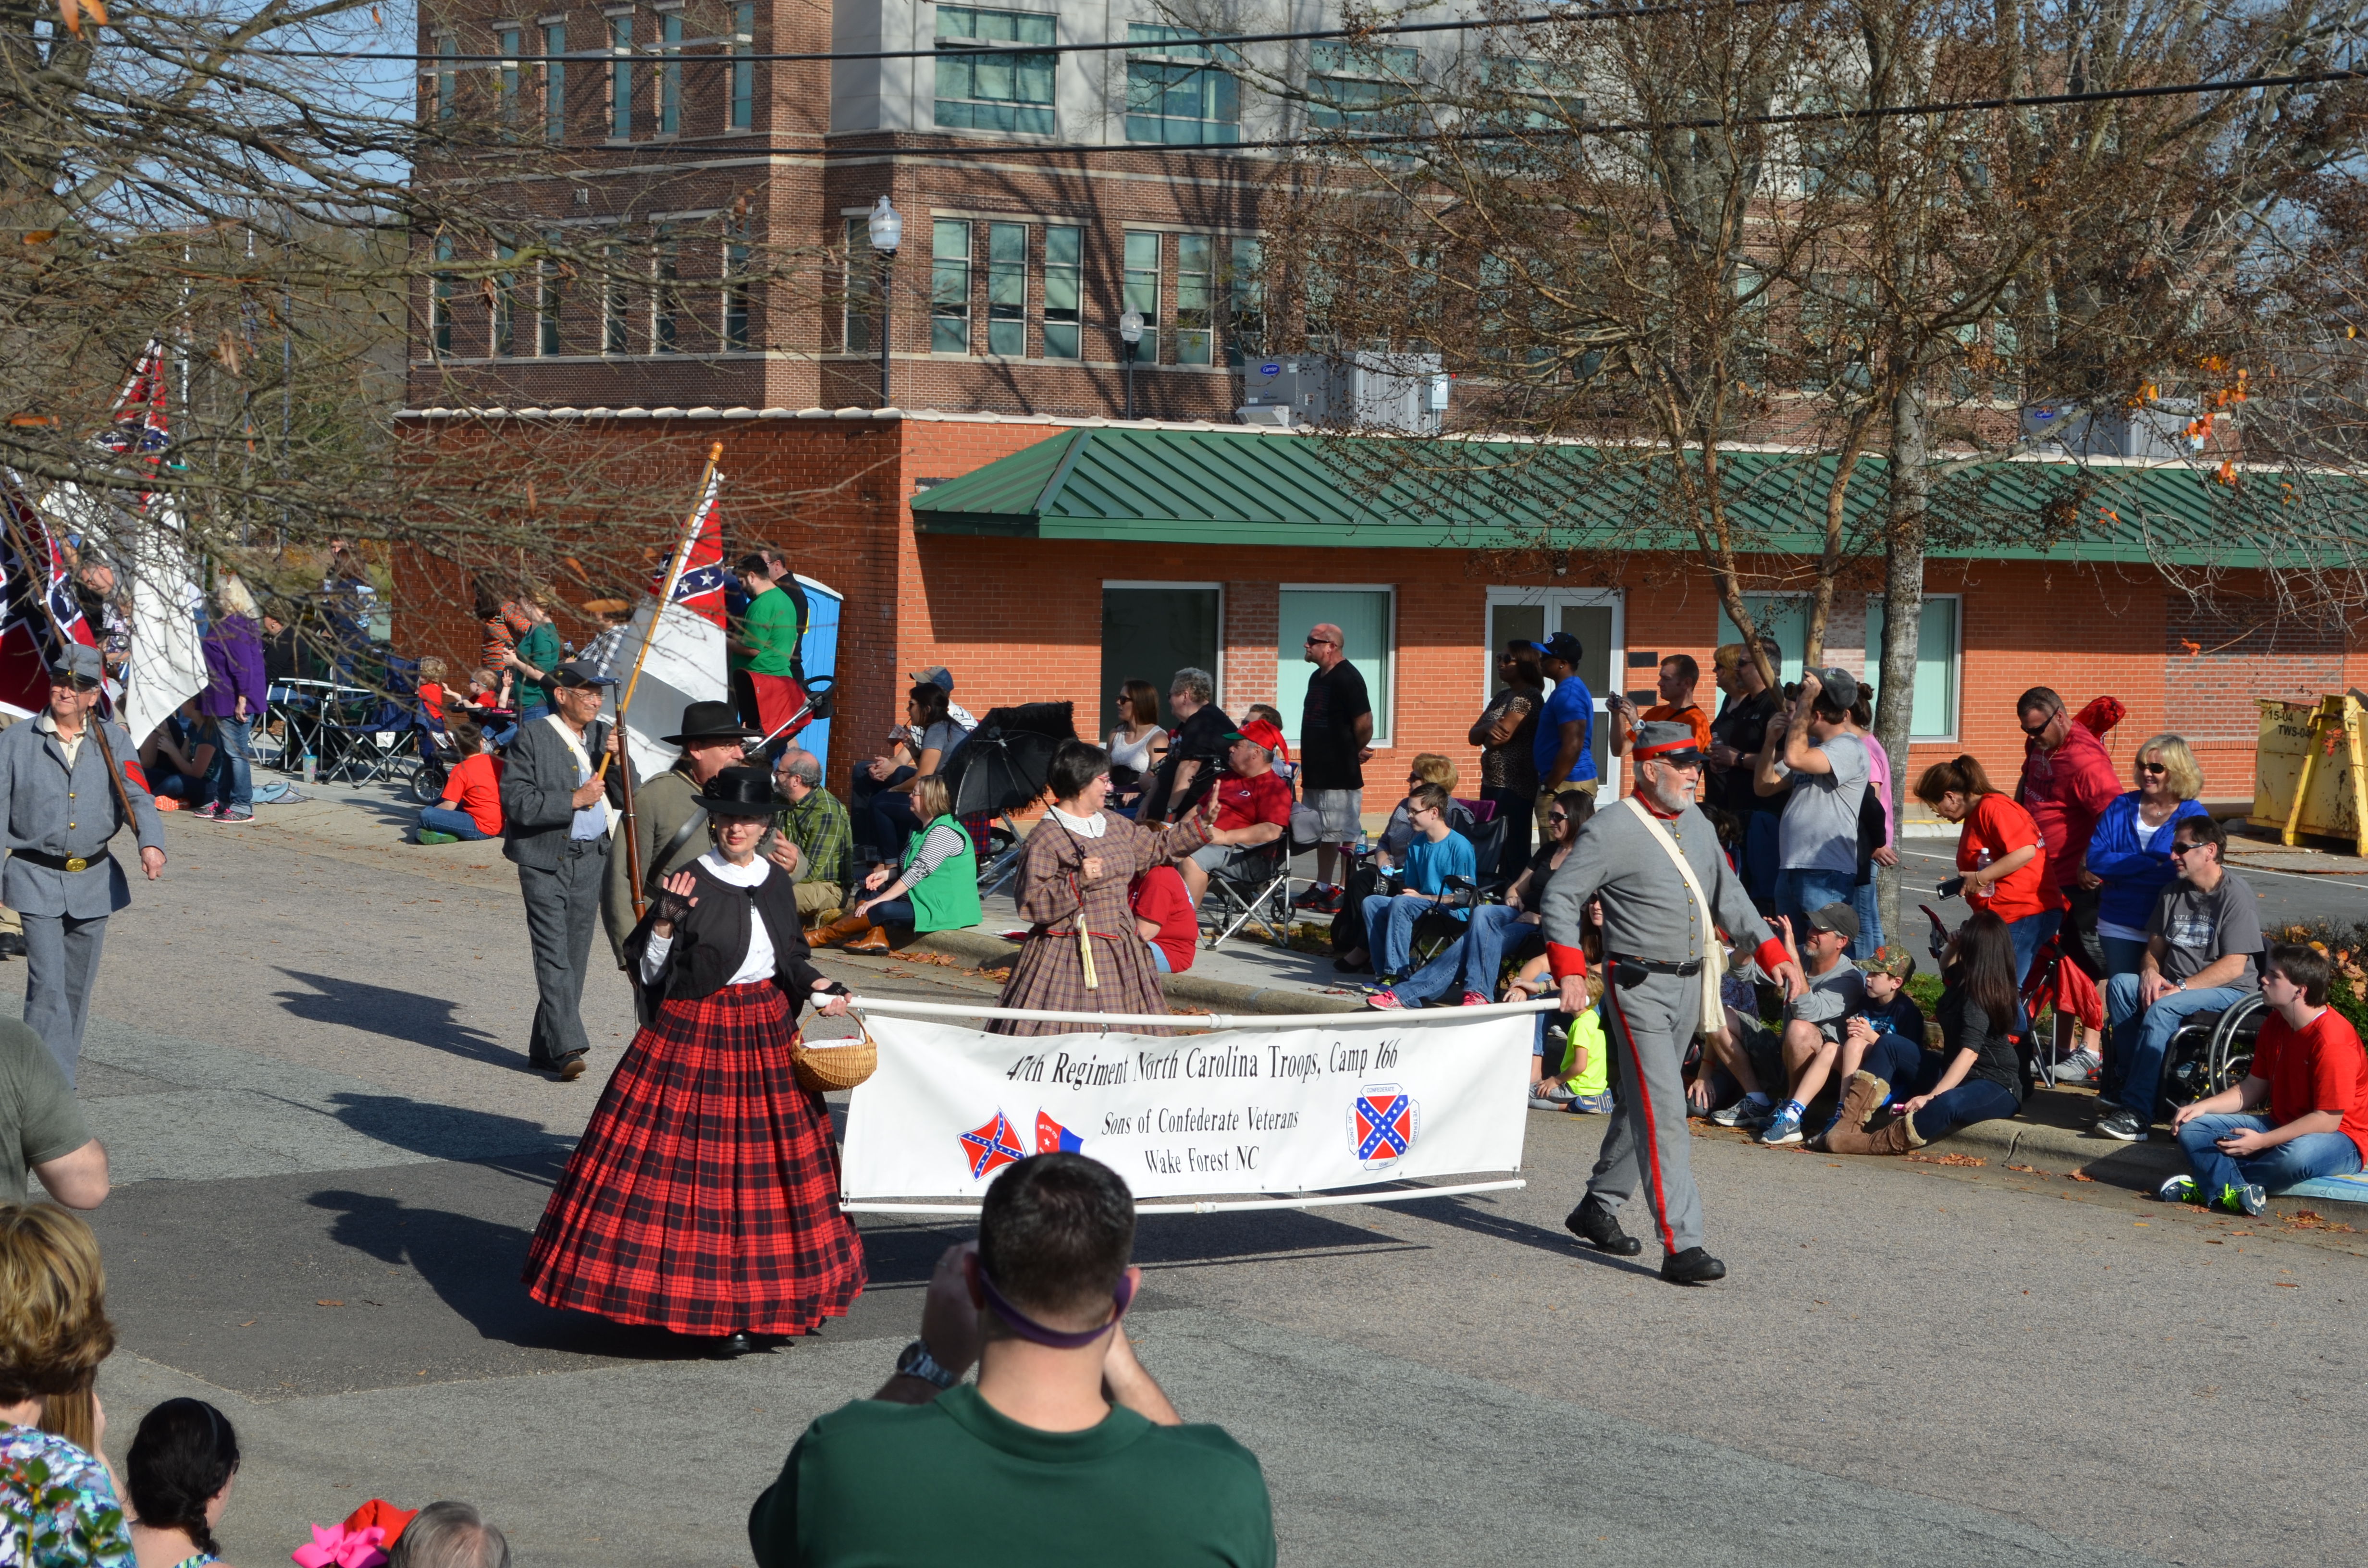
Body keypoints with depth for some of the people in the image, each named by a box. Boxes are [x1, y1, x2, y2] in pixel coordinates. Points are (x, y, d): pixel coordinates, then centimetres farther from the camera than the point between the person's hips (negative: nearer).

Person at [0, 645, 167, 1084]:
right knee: (48, 986, -12)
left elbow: (136, 798, -3)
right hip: (37, 882, -3)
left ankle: (61, 1071, 26)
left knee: (78, 987, 12)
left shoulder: (113, 742, 6)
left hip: (94, 881, 3)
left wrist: (151, 842, -24)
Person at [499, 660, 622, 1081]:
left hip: (592, 858, 6)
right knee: (554, 956, -11)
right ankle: (566, 1047, -15)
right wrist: (574, 800, -21)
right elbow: (516, 801, -15)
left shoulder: (602, 735, 10)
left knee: (574, 958, 9)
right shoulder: (532, 736, -8)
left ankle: (546, 1047, 18)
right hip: (545, 860, -6)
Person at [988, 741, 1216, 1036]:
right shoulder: (1046, 838, -12)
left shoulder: (1114, 824, 12)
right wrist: (1077, 882, -25)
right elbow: (1032, 904, -16)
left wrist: (1202, 822, 21)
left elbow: (1158, 847, 27)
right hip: (1071, 954, -8)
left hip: (1120, 954, 8)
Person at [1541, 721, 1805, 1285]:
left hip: (1689, 984, 8)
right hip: (1639, 985, -8)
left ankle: (1597, 1208, 33)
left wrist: (1772, 952, 8)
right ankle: (1680, 1245, -16)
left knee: (1643, 1104, 17)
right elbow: (1560, 897, -12)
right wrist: (1570, 972, -23)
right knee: (1662, 1114, -13)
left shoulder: (1696, 823, 12)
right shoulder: (1613, 829, -12)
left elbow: (1728, 895, 19)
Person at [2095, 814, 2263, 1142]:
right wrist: (2150, 972, -8)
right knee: (2119, 985, -19)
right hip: (2176, 985, 7)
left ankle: (2137, 1111, -39)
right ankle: (2126, 1081, -22)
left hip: (2230, 992, -7)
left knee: (2163, 1009, -34)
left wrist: (2181, 987, -22)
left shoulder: (2236, 897, -9)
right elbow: (2155, 947, 17)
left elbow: (2234, 966, -16)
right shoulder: (2173, 894, 14)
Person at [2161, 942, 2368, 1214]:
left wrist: (2262, 1142, -27)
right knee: (2190, 1128, -7)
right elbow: (2252, 1089, 9)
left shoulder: (2333, 1039, -23)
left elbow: (2328, 1120, -24)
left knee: (2297, 1155, -43)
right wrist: (2202, 1107, -7)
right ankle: (2237, 1190, -31)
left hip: (2339, 1138, -8)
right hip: (2282, 1127, 8)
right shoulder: (2275, 1024, 4)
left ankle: (2212, 1184, -22)